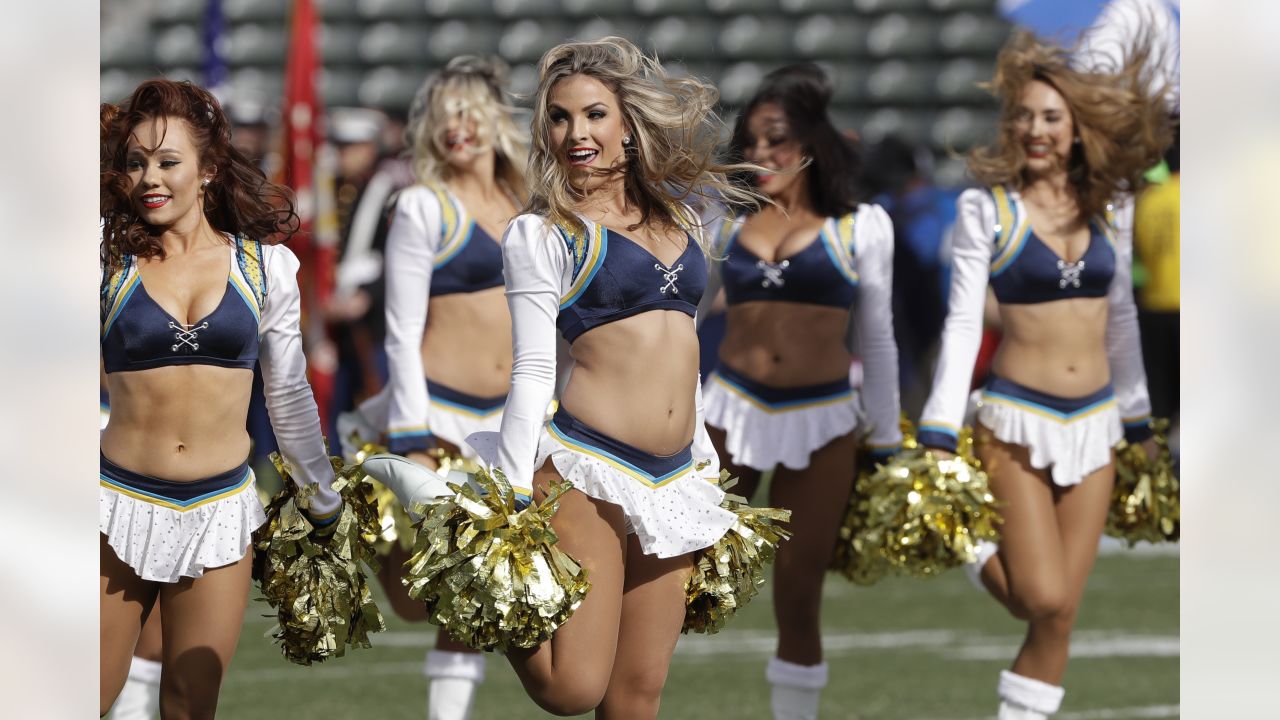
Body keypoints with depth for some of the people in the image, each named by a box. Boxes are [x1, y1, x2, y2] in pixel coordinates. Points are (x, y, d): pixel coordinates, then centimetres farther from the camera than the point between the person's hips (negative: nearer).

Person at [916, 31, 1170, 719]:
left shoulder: (1109, 204, 5)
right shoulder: (986, 207, -6)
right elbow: (962, 321, -8)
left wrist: (1138, 422, 19)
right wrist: (939, 436, -13)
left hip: (1093, 425, 4)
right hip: (1019, 421, -4)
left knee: (1061, 613, 0)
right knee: (1044, 601, -13)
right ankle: (972, 545, 17)